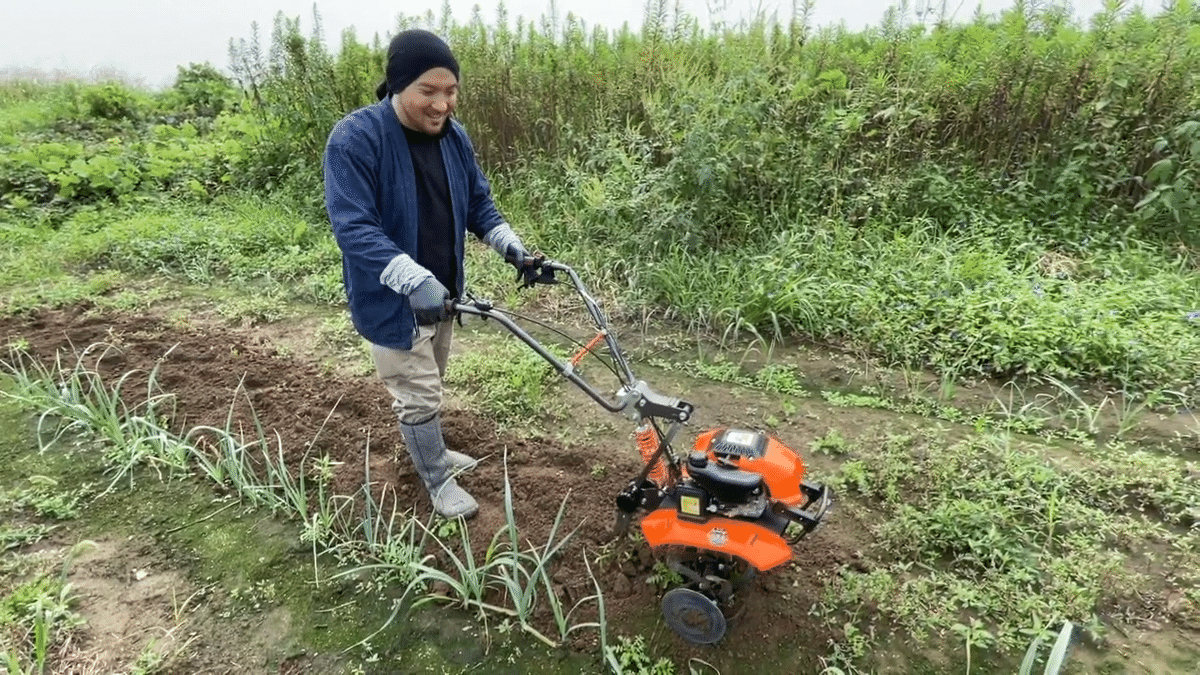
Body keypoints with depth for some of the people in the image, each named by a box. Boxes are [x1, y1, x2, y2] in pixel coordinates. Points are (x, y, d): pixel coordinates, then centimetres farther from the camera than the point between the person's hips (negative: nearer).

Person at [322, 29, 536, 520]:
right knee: (418, 397, 6)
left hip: (441, 293, 7)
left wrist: (510, 244, -9)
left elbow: (478, 204, 8)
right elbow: (353, 227, -29)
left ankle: (428, 454, 47)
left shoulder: (453, 137, -2)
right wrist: (414, 280, -41)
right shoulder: (354, 140, -22)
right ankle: (439, 482, 27)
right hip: (391, 301, -6)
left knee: (428, 387, 24)